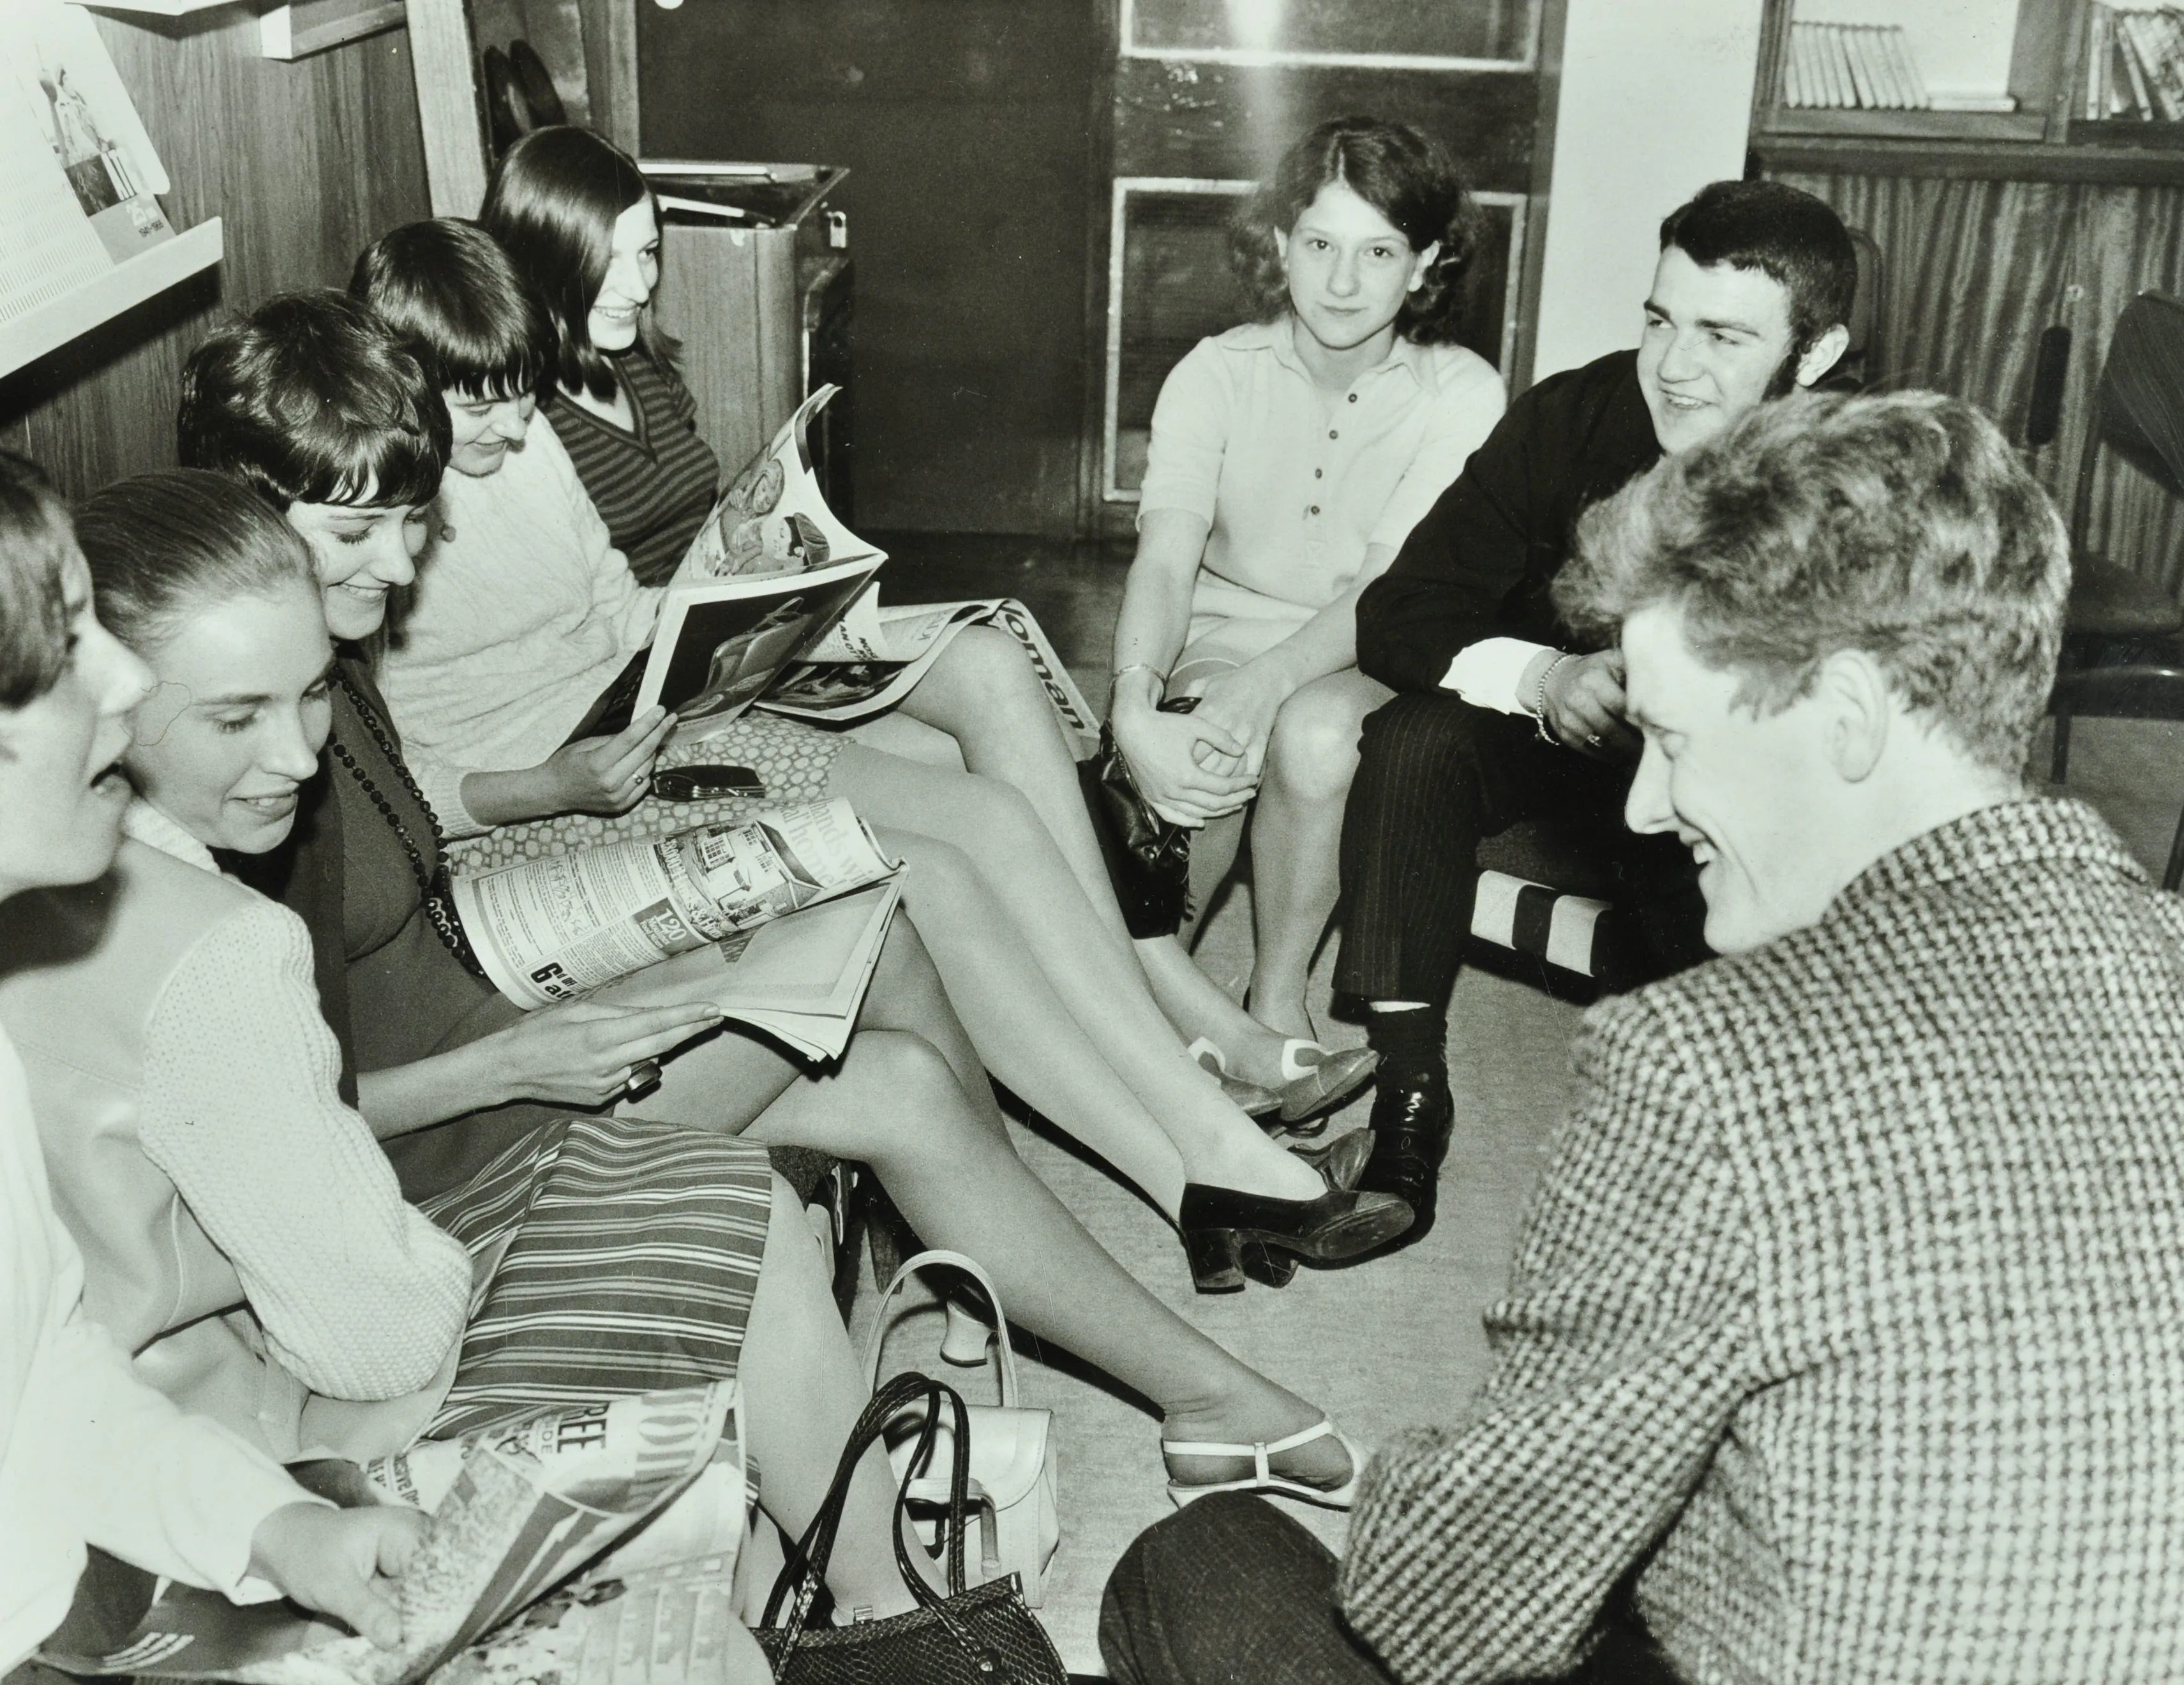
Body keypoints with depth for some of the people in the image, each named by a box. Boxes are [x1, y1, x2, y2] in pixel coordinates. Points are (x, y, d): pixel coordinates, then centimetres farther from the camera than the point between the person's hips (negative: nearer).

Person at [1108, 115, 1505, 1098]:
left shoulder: (1460, 397, -7)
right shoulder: (1216, 375, -1)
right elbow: (1167, 558, -14)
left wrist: (1267, 680, -35)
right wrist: (1135, 705, -34)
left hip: (1369, 666, -1)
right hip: (1222, 641, 2)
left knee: (1315, 730, -35)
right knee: (1182, 760, -32)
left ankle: (1276, 1005, -14)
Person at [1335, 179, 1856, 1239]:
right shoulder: (1572, 417, -15)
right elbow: (1400, 613, -16)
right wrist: (1543, 678, -35)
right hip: (1551, 738, 1)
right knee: (1415, 742, -28)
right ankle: (1404, 1092, -22)